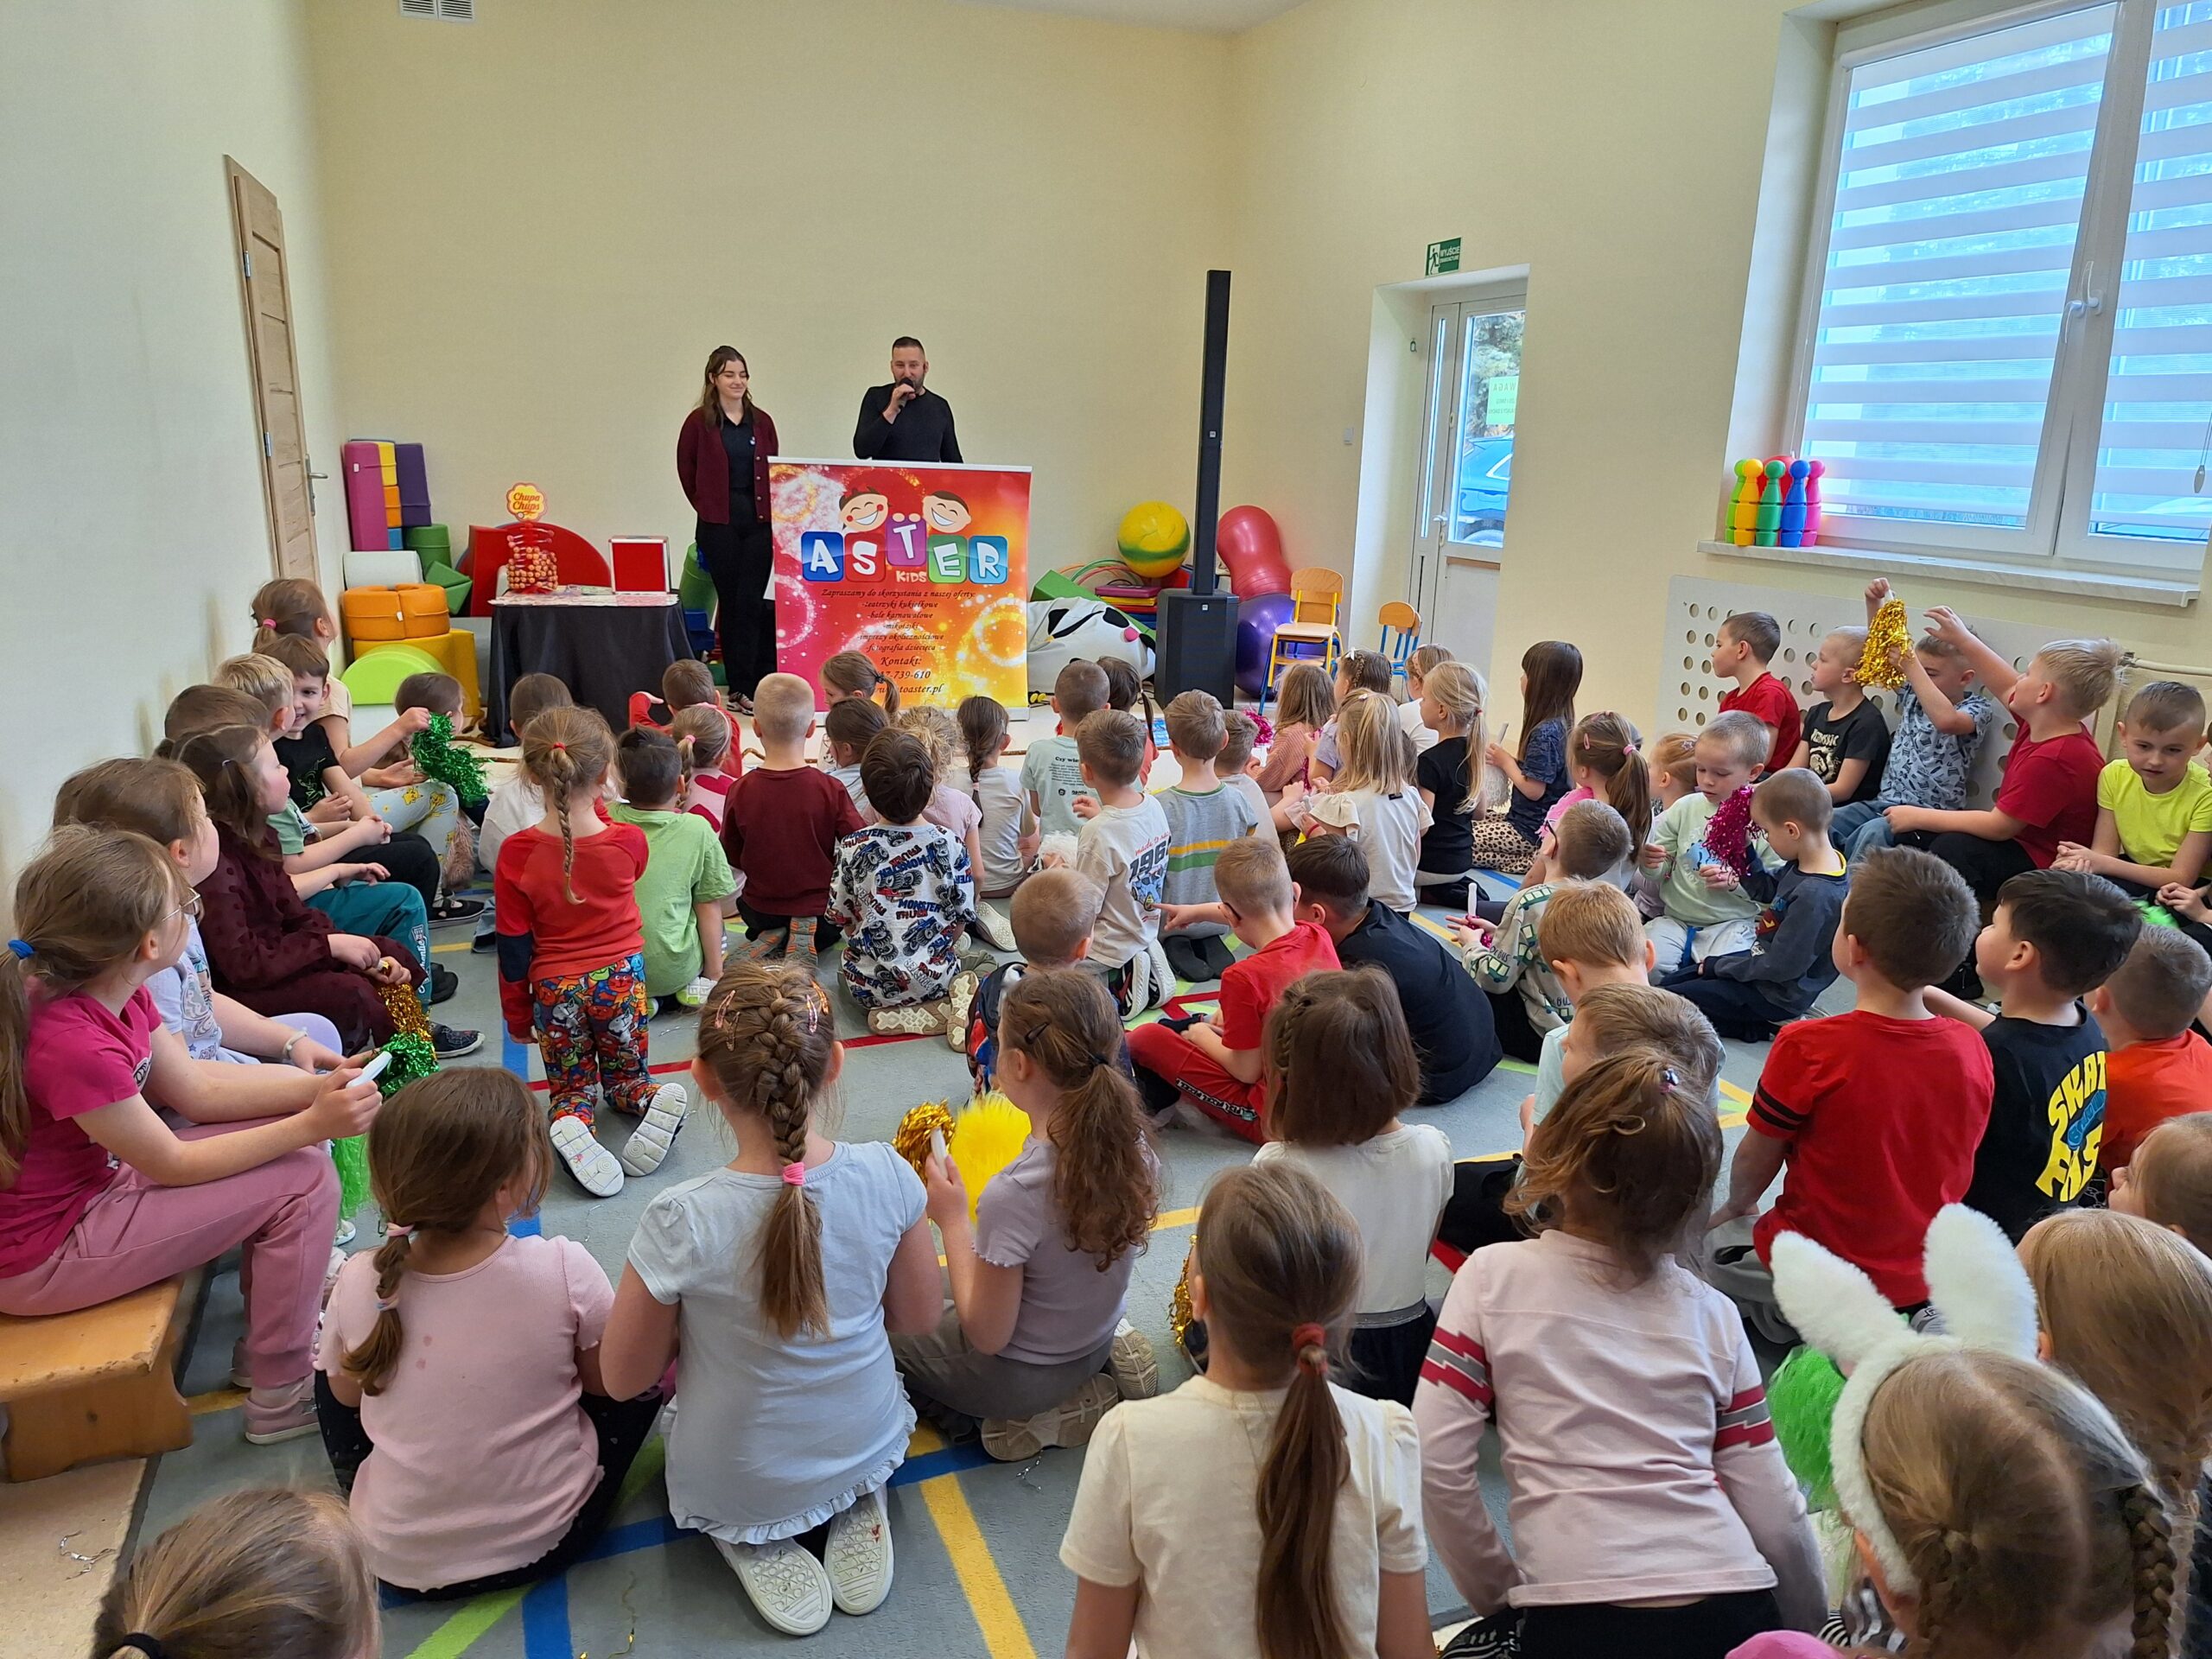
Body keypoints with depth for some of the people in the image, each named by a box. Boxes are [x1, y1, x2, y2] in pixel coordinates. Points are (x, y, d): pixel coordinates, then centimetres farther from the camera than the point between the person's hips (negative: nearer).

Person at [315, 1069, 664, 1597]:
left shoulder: (359, 1284, -17)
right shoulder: (565, 1271, -24)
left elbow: (346, 1393, 4)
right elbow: (610, 1382, -6)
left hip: (398, 1559, 2)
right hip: (544, 1542, -2)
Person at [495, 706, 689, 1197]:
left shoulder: (517, 854, -16)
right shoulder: (629, 842, -15)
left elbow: (514, 948, -8)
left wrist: (517, 1016, 5)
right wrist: (593, 806, 18)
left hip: (555, 988, -1)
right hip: (622, 977, 1)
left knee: (571, 1089, 19)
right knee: (626, 1077, 22)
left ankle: (571, 1126, -16)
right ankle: (655, 1101, -12)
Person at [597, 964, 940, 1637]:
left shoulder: (680, 1222, -31)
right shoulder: (886, 1174, -24)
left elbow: (623, 1378, -15)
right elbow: (917, 1319, -7)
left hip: (737, 1487, -2)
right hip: (870, 1449, 2)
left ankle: (757, 1543, 10)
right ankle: (855, 1508, 12)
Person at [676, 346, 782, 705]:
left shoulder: (761, 421, 10)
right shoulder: (699, 421, 0)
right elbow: (686, 471, 7)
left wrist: (771, 509, 6)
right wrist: (707, 506, 7)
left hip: (759, 521, 2)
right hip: (718, 525, -2)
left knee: (752, 602, -6)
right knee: (730, 601, 3)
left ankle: (745, 685, -5)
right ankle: (739, 685, 10)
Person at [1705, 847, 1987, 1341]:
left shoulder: (1807, 1048, -25)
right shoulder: (1973, 1052, -10)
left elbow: (1755, 1159, -9)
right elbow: (1951, 1169, 5)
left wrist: (1735, 1206, 12)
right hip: (1925, 1278, 6)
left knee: (1710, 1235, 16)